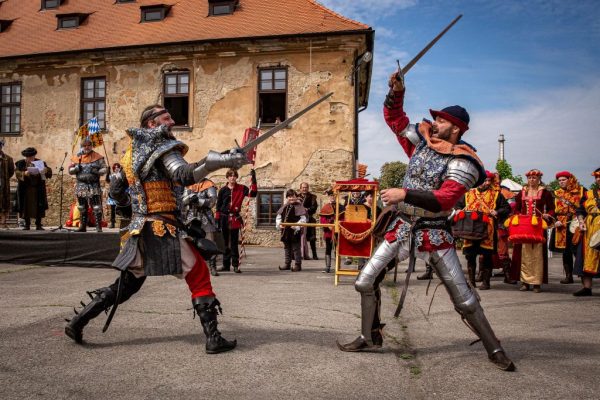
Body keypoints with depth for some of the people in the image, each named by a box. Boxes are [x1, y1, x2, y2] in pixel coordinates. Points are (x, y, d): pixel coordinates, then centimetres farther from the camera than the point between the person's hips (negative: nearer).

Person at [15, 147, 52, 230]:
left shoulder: (40, 162, 7)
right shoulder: (20, 163, 6)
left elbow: (49, 173, 1)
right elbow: (17, 174, -7)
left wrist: (46, 170, -22)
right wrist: (24, 173, -27)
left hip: (38, 190, 0)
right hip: (25, 190, 0)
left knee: (39, 207, -3)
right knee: (26, 207, 1)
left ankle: (38, 225, 2)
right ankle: (27, 225, 9)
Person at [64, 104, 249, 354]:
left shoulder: (132, 153, 16)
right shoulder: (162, 148, -8)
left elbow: (115, 191, 22)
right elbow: (185, 175, -27)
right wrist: (221, 160, -32)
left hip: (140, 230, 8)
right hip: (163, 229, -8)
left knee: (126, 284, 21)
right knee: (199, 277, -1)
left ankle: (77, 322, 24)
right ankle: (213, 338, -3)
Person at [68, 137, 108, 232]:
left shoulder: (97, 157, 3)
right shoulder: (76, 157, 10)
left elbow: (104, 169, 2)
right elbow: (70, 170, 11)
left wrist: (97, 172, -18)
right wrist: (76, 168, -10)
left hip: (94, 186, -3)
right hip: (81, 186, 3)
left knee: (96, 207, -8)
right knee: (82, 207, 11)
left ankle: (99, 227, -5)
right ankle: (83, 226, 21)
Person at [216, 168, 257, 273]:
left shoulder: (241, 188, 2)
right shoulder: (223, 190, 3)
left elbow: (252, 193, -14)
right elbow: (218, 206, 5)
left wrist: (253, 180, -20)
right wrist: (217, 220, 1)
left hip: (235, 219, -1)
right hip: (224, 218, 1)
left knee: (234, 243, 0)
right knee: (225, 242, 9)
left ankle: (235, 265, 4)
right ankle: (226, 265, 17)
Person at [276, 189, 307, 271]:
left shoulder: (299, 207, -9)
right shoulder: (284, 207, 9)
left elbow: (303, 218, -14)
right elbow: (278, 216, 13)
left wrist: (297, 225, -23)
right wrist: (279, 224, -3)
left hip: (295, 231, -6)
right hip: (285, 231, 6)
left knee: (296, 248, -1)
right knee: (287, 248, 15)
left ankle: (298, 265, 6)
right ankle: (287, 264, 24)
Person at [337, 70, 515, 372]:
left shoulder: (462, 163, -14)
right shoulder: (422, 140, 4)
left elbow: (443, 200, -27)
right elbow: (394, 118, 12)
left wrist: (405, 194, -32)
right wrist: (396, 93, -5)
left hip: (433, 233, -5)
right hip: (401, 225, 6)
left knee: (464, 298, 1)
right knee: (365, 282, 4)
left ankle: (494, 350, 21)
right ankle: (370, 337, 22)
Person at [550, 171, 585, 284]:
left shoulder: (580, 191, 3)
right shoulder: (556, 193, 13)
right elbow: (553, 210, 11)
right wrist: (556, 221, -5)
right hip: (562, 226, 3)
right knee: (566, 251, 6)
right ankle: (568, 276, 14)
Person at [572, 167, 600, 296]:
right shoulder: (588, 194, 14)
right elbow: (580, 211, 15)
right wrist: (581, 222, -3)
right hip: (589, 231, 3)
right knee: (588, 258, 1)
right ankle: (587, 287, 5)